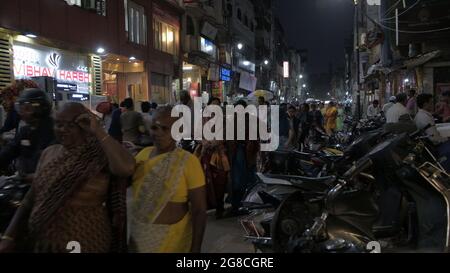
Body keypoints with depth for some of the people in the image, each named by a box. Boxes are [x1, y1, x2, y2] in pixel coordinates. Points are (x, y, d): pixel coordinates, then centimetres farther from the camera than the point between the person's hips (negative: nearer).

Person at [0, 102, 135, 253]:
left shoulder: (99, 155, -14)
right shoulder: (48, 153, 5)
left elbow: (126, 169, -35)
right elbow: (31, 198, 8)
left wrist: (98, 131, -28)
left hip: (84, 244, -5)